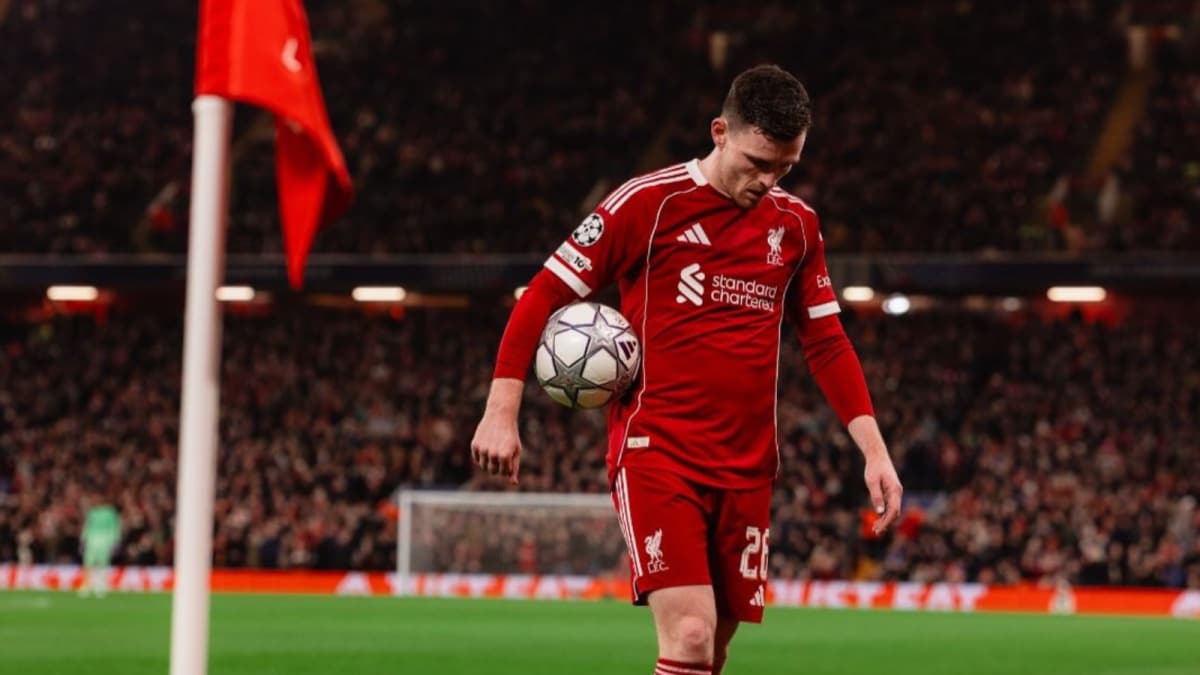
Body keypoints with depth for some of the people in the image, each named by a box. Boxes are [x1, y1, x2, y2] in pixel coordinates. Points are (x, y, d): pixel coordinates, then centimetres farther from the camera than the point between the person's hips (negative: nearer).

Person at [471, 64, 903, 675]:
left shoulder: (796, 224, 11)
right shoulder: (650, 202, -5)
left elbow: (826, 343, 19)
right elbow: (544, 296, -2)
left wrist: (873, 449, 10)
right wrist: (501, 413, -9)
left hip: (747, 468, 5)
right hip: (656, 454, -5)